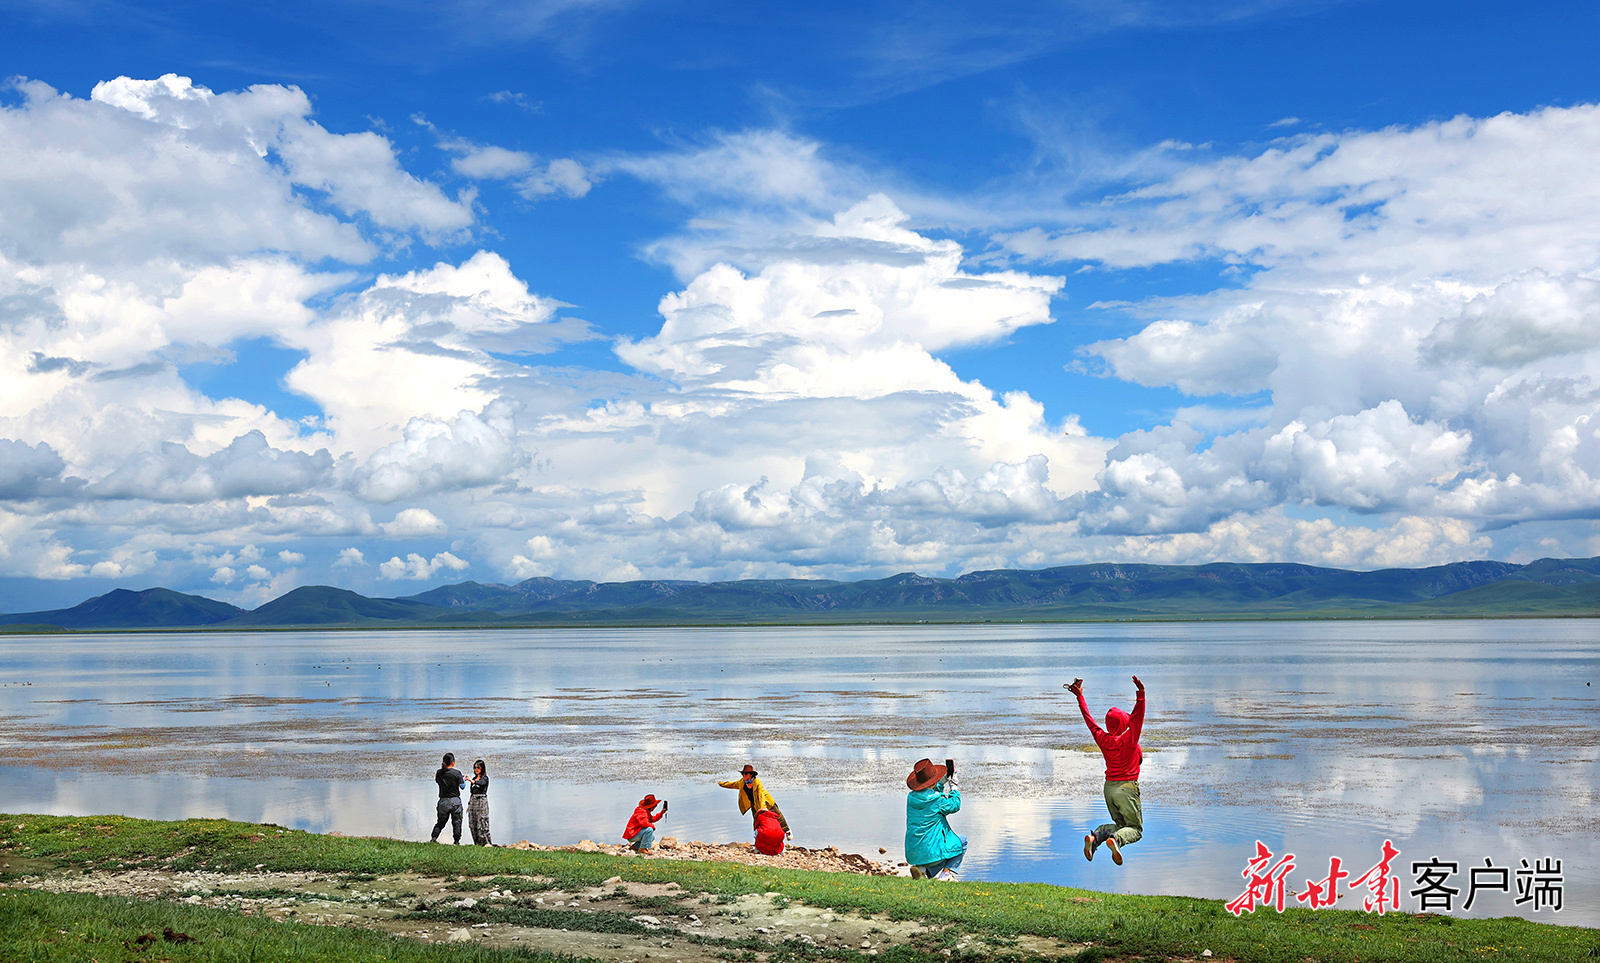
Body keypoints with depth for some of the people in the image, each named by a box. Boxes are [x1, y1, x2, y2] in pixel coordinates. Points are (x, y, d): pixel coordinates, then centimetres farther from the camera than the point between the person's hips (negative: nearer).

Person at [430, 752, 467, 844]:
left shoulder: (439, 772, 0)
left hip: (443, 800, 3)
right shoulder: (457, 773, -11)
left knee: (441, 821, 15)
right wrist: (464, 779, 15)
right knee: (456, 821, 7)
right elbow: (462, 786, -6)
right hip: (455, 800, -3)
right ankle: (457, 841, 6)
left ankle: (434, 837, 2)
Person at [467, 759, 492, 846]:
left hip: (482, 800, -7)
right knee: (473, 824, 2)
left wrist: (473, 781, -44)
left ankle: (486, 842, -10)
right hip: (473, 801, 7)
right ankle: (477, 843, 6)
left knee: (482, 823, -12)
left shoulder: (485, 778, -3)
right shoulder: (474, 778, 17)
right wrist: (469, 804, 18)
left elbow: (481, 783, -26)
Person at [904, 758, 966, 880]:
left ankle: (923, 869, 4)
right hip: (931, 851, -7)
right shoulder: (937, 800, -16)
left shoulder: (911, 797, 3)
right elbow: (955, 805, 4)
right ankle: (947, 873, 4)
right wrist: (954, 787, 16)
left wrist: (941, 784, 23)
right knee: (962, 841, 17)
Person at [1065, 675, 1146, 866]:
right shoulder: (1129, 739, -13)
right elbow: (1137, 717, -21)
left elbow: (1089, 719, 9)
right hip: (1128, 787, -6)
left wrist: (1080, 696, 16)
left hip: (1109, 787, 6)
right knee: (1135, 829, 3)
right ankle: (1115, 840, -30)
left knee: (1121, 824, 20)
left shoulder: (1103, 739, 0)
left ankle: (1094, 837, -7)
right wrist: (1141, 694, -29)